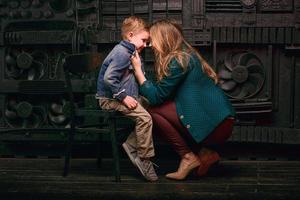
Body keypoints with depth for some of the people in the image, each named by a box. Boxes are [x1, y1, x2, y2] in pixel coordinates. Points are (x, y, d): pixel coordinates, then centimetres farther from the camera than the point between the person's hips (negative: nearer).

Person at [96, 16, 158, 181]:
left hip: (118, 96, 10)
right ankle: (144, 159, -13)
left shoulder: (130, 53, 16)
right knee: (144, 117, -23)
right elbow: (109, 78, -27)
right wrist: (124, 97, -24)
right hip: (110, 99, -10)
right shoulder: (122, 53, -18)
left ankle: (131, 144, 1)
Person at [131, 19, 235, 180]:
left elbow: (156, 96, -12)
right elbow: (163, 93, 16)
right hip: (217, 120, 10)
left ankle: (188, 157, -5)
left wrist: (137, 69, -4)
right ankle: (204, 153, 8)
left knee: (153, 111, -11)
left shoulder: (178, 60, -13)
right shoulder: (186, 54, 16)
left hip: (214, 124, -10)